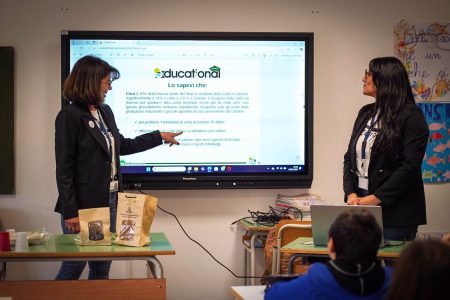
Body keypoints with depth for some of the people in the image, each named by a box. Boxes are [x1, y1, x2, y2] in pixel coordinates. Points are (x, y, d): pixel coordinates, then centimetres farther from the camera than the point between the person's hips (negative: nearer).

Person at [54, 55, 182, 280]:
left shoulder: (105, 112, 12)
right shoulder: (70, 116, -12)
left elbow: (122, 145, 27)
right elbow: (64, 169, -14)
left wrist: (160, 137, 28)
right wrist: (70, 212, -16)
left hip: (110, 202, 8)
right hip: (83, 205, -8)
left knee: (102, 269, 11)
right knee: (74, 266, -1)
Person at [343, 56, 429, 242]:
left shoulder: (411, 116, -8)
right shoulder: (366, 113, 14)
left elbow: (410, 166, -15)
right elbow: (350, 156, 12)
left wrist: (376, 198, -17)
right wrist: (350, 193, -3)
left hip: (395, 212, -6)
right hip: (360, 206, 6)